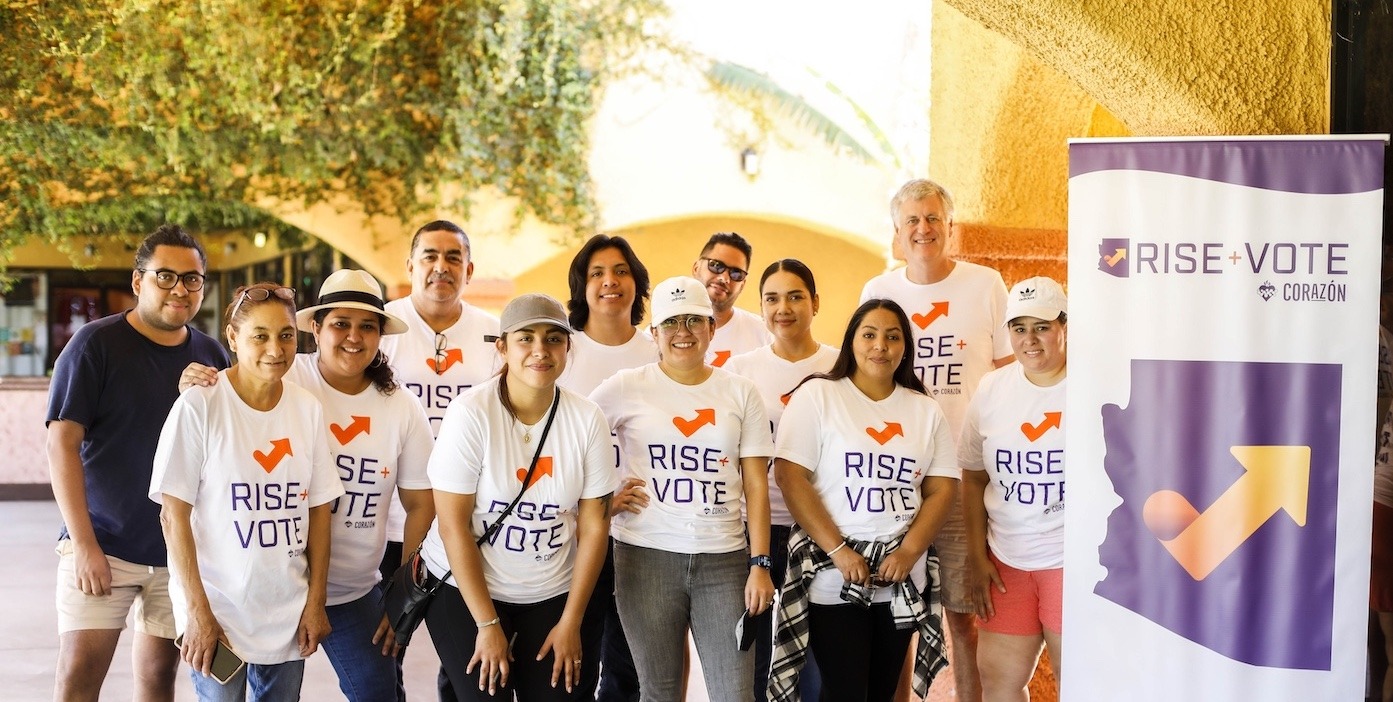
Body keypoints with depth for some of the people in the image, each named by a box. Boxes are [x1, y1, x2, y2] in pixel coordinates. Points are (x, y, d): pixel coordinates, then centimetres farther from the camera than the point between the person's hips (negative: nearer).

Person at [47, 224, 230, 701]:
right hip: (104, 543, -4)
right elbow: (63, 443, -10)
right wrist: (84, 544, -15)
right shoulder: (96, 344, -6)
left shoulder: (211, 355, 6)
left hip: (184, 550, 4)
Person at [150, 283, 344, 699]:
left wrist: (316, 602, 3)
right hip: (217, 610, -4)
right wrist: (198, 612, -12)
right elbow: (174, 513, -10)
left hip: (288, 614, 4)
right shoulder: (199, 406, -11)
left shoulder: (308, 409, 2)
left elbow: (318, 510, 6)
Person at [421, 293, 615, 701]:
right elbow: (452, 526, -14)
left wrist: (571, 623, -4)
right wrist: (487, 624, -14)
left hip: (555, 592, 3)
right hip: (465, 588, -2)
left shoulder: (587, 419, -7)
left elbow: (594, 527, -2)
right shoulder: (471, 414, -16)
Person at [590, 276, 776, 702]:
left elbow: (756, 486, 4)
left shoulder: (740, 393, 6)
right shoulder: (627, 387, 1)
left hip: (724, 558, 1)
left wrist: (760, 564, -3)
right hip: (647, 556, -1)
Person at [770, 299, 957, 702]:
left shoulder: (926, 410, 11)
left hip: (903, 578, 4)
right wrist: (838, 551, -15)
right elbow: (789, 475, -9)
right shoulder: (817, 395, -1)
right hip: (833, 578, -4)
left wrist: (909, 551, -11)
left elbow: (942, 488, 6)